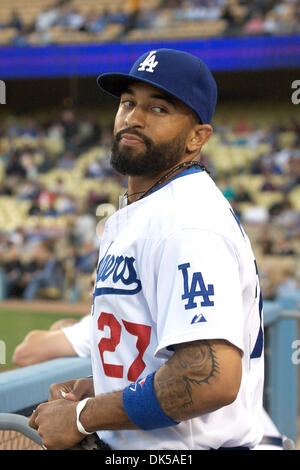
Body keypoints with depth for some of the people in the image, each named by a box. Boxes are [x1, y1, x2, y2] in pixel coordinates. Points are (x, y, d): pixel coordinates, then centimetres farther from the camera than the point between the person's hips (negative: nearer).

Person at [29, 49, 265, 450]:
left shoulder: (187, 223, -20)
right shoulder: (126, 219, 11)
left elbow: (213, 379, -29)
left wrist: (82, 417, -20)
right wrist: (96, 388, 5)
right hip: (125, 447, 9)